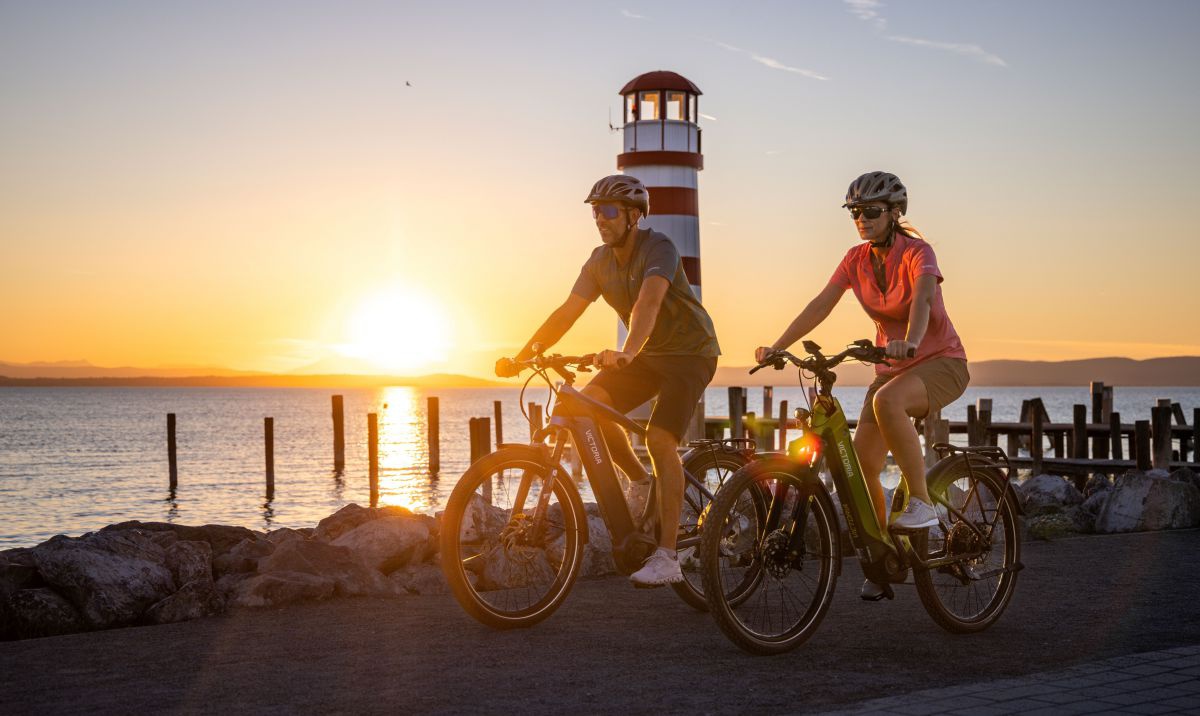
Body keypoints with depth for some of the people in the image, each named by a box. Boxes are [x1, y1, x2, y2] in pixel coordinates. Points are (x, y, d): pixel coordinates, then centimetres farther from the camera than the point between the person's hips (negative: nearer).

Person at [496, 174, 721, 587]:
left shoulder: (658, 248, -23)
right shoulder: (600, 262, -1)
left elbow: (649, 301, -41)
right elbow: (567, 313, -4)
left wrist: (627, 353, -57)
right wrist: (520, 357, -15)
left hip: (690, 351, -7)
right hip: (646, 353, 7)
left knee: (659, 439, -22)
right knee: (589, 404, -16)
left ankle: (666, 558, -20)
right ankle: (640, 481, 6)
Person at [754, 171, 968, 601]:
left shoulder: (916, 252, -17)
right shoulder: (857, 259, 0)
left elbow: (922, 297, -36)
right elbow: (820, 305, -7)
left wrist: (910, 342, -56)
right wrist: (778, 347, -19)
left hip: (940, 361, -6)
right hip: (893, 366, 6)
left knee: (886, 401, -39)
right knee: (861, 463, -8)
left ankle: (921, 502, -25)